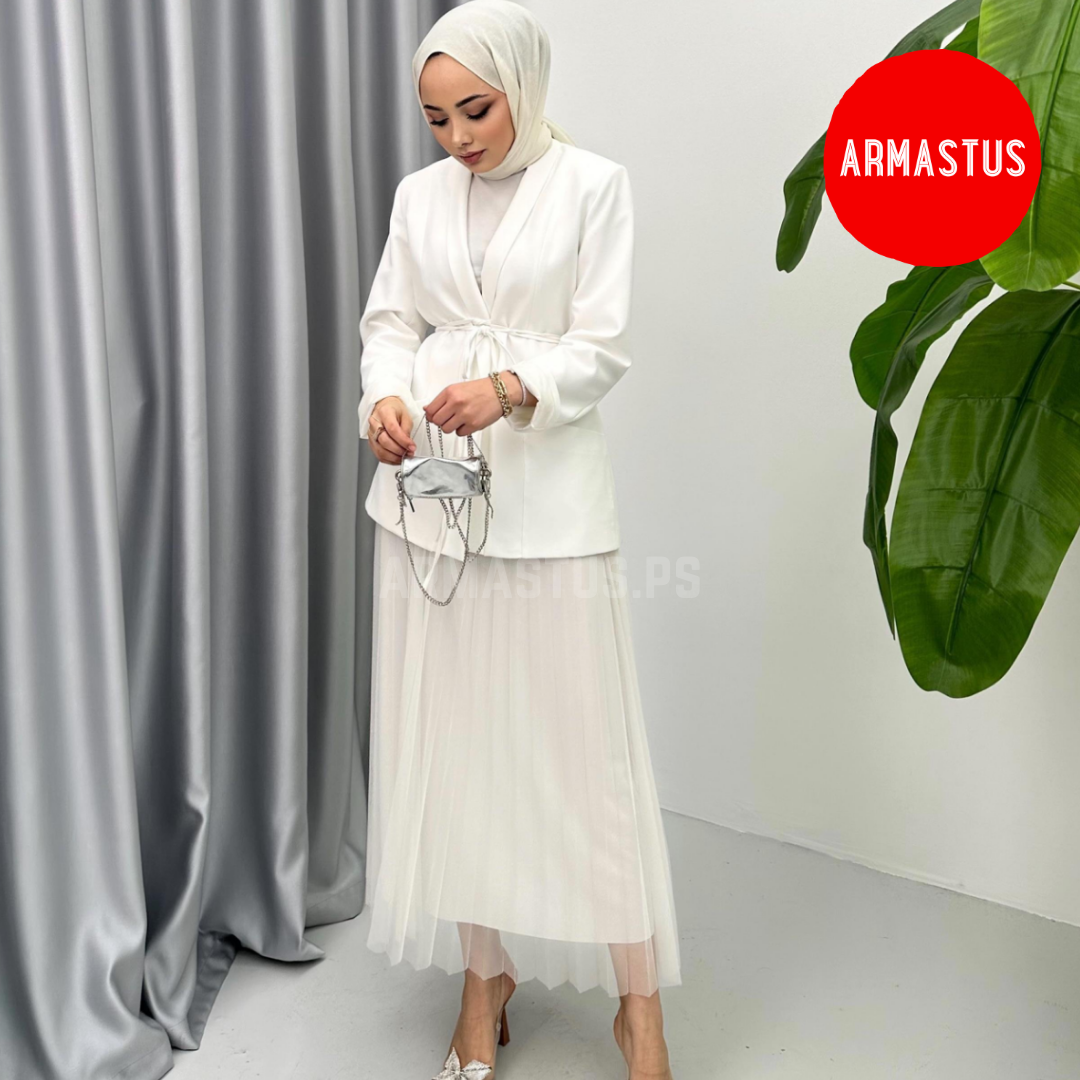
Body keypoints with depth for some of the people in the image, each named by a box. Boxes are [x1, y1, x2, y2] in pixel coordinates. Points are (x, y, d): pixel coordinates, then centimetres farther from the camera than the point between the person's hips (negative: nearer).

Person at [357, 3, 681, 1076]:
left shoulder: (592, 184, 0)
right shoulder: (420, 194, 12)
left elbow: (601, 349, -6)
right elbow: (389, 321, 11)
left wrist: (510, 390, -24)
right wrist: (385, 395, -11)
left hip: (546, 489, -4)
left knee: (582, 737, -1)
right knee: (448, 733, 7)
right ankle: (485, 976, 24)